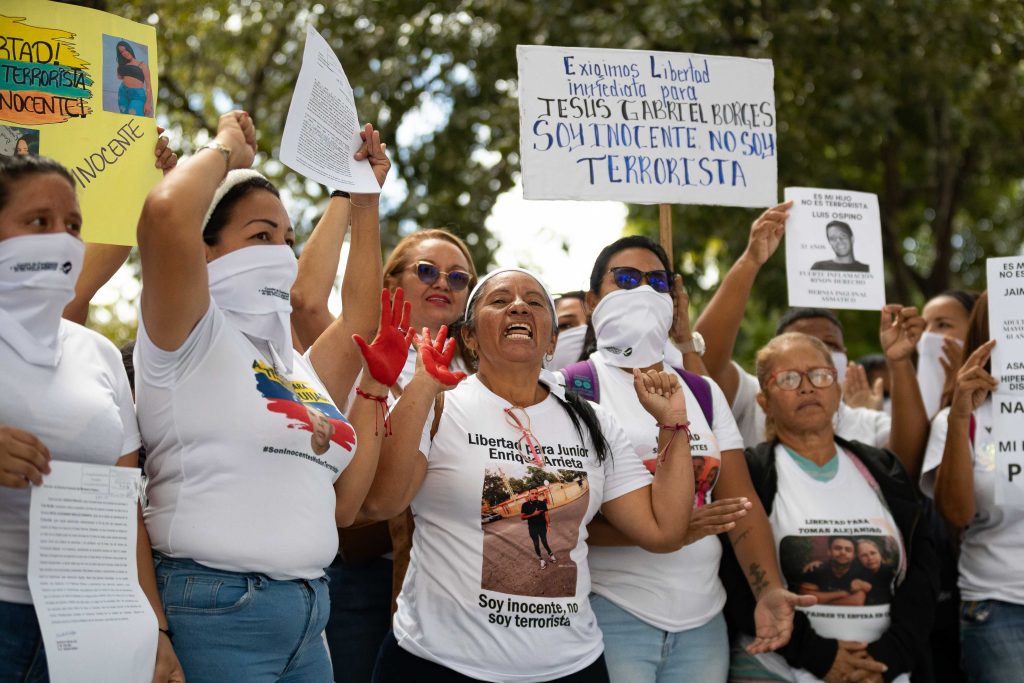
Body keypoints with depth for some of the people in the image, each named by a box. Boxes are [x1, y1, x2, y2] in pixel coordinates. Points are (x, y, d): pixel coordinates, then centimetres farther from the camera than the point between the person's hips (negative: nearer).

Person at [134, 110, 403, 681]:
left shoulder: (298, 367, 17)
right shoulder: (190, 339, -6)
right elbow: (166, 214, -24)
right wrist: (226, 150, -5)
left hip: (307, 613, 8)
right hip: (214, 611, -8)